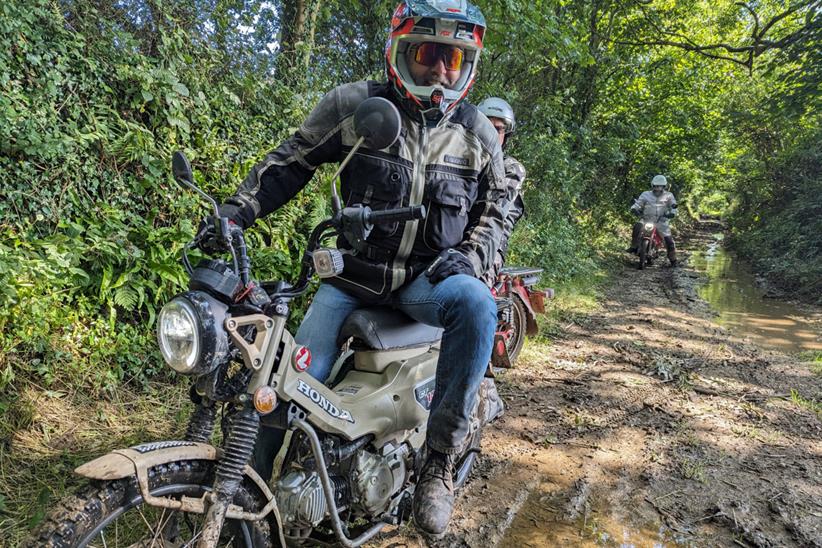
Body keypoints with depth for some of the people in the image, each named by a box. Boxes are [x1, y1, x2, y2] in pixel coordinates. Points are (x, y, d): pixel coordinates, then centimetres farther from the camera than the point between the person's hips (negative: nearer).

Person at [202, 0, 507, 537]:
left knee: (476, 305, -33)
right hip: (353, 271, 0)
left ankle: (441, 458, -18)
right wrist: (234, 211, -7)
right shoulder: (353, 104, -2)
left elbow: (494, 205, 15)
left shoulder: (478, 131, 6)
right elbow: (290, 161, 4)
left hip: (427, 275, 1)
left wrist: (471, 255, -4)